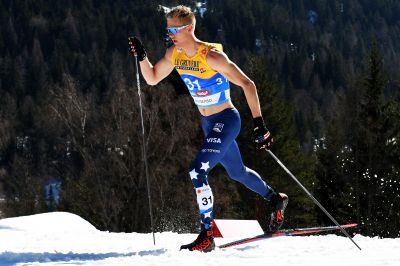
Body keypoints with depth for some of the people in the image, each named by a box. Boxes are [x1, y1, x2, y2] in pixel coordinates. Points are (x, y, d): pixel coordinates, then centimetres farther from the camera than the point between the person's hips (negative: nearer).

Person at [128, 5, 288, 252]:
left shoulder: (212, 56, -25)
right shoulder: (175, 54, -3)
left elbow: (247, 84, -24)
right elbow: (152, 78, 9)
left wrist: (259, 124, -28)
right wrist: (142, 56, -10)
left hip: (226, 120, -9)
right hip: (208, 123, 9)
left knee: (198, 171, -21)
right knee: (237, 172, 24)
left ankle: (207, 236, -15)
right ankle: (276, 199, 49)